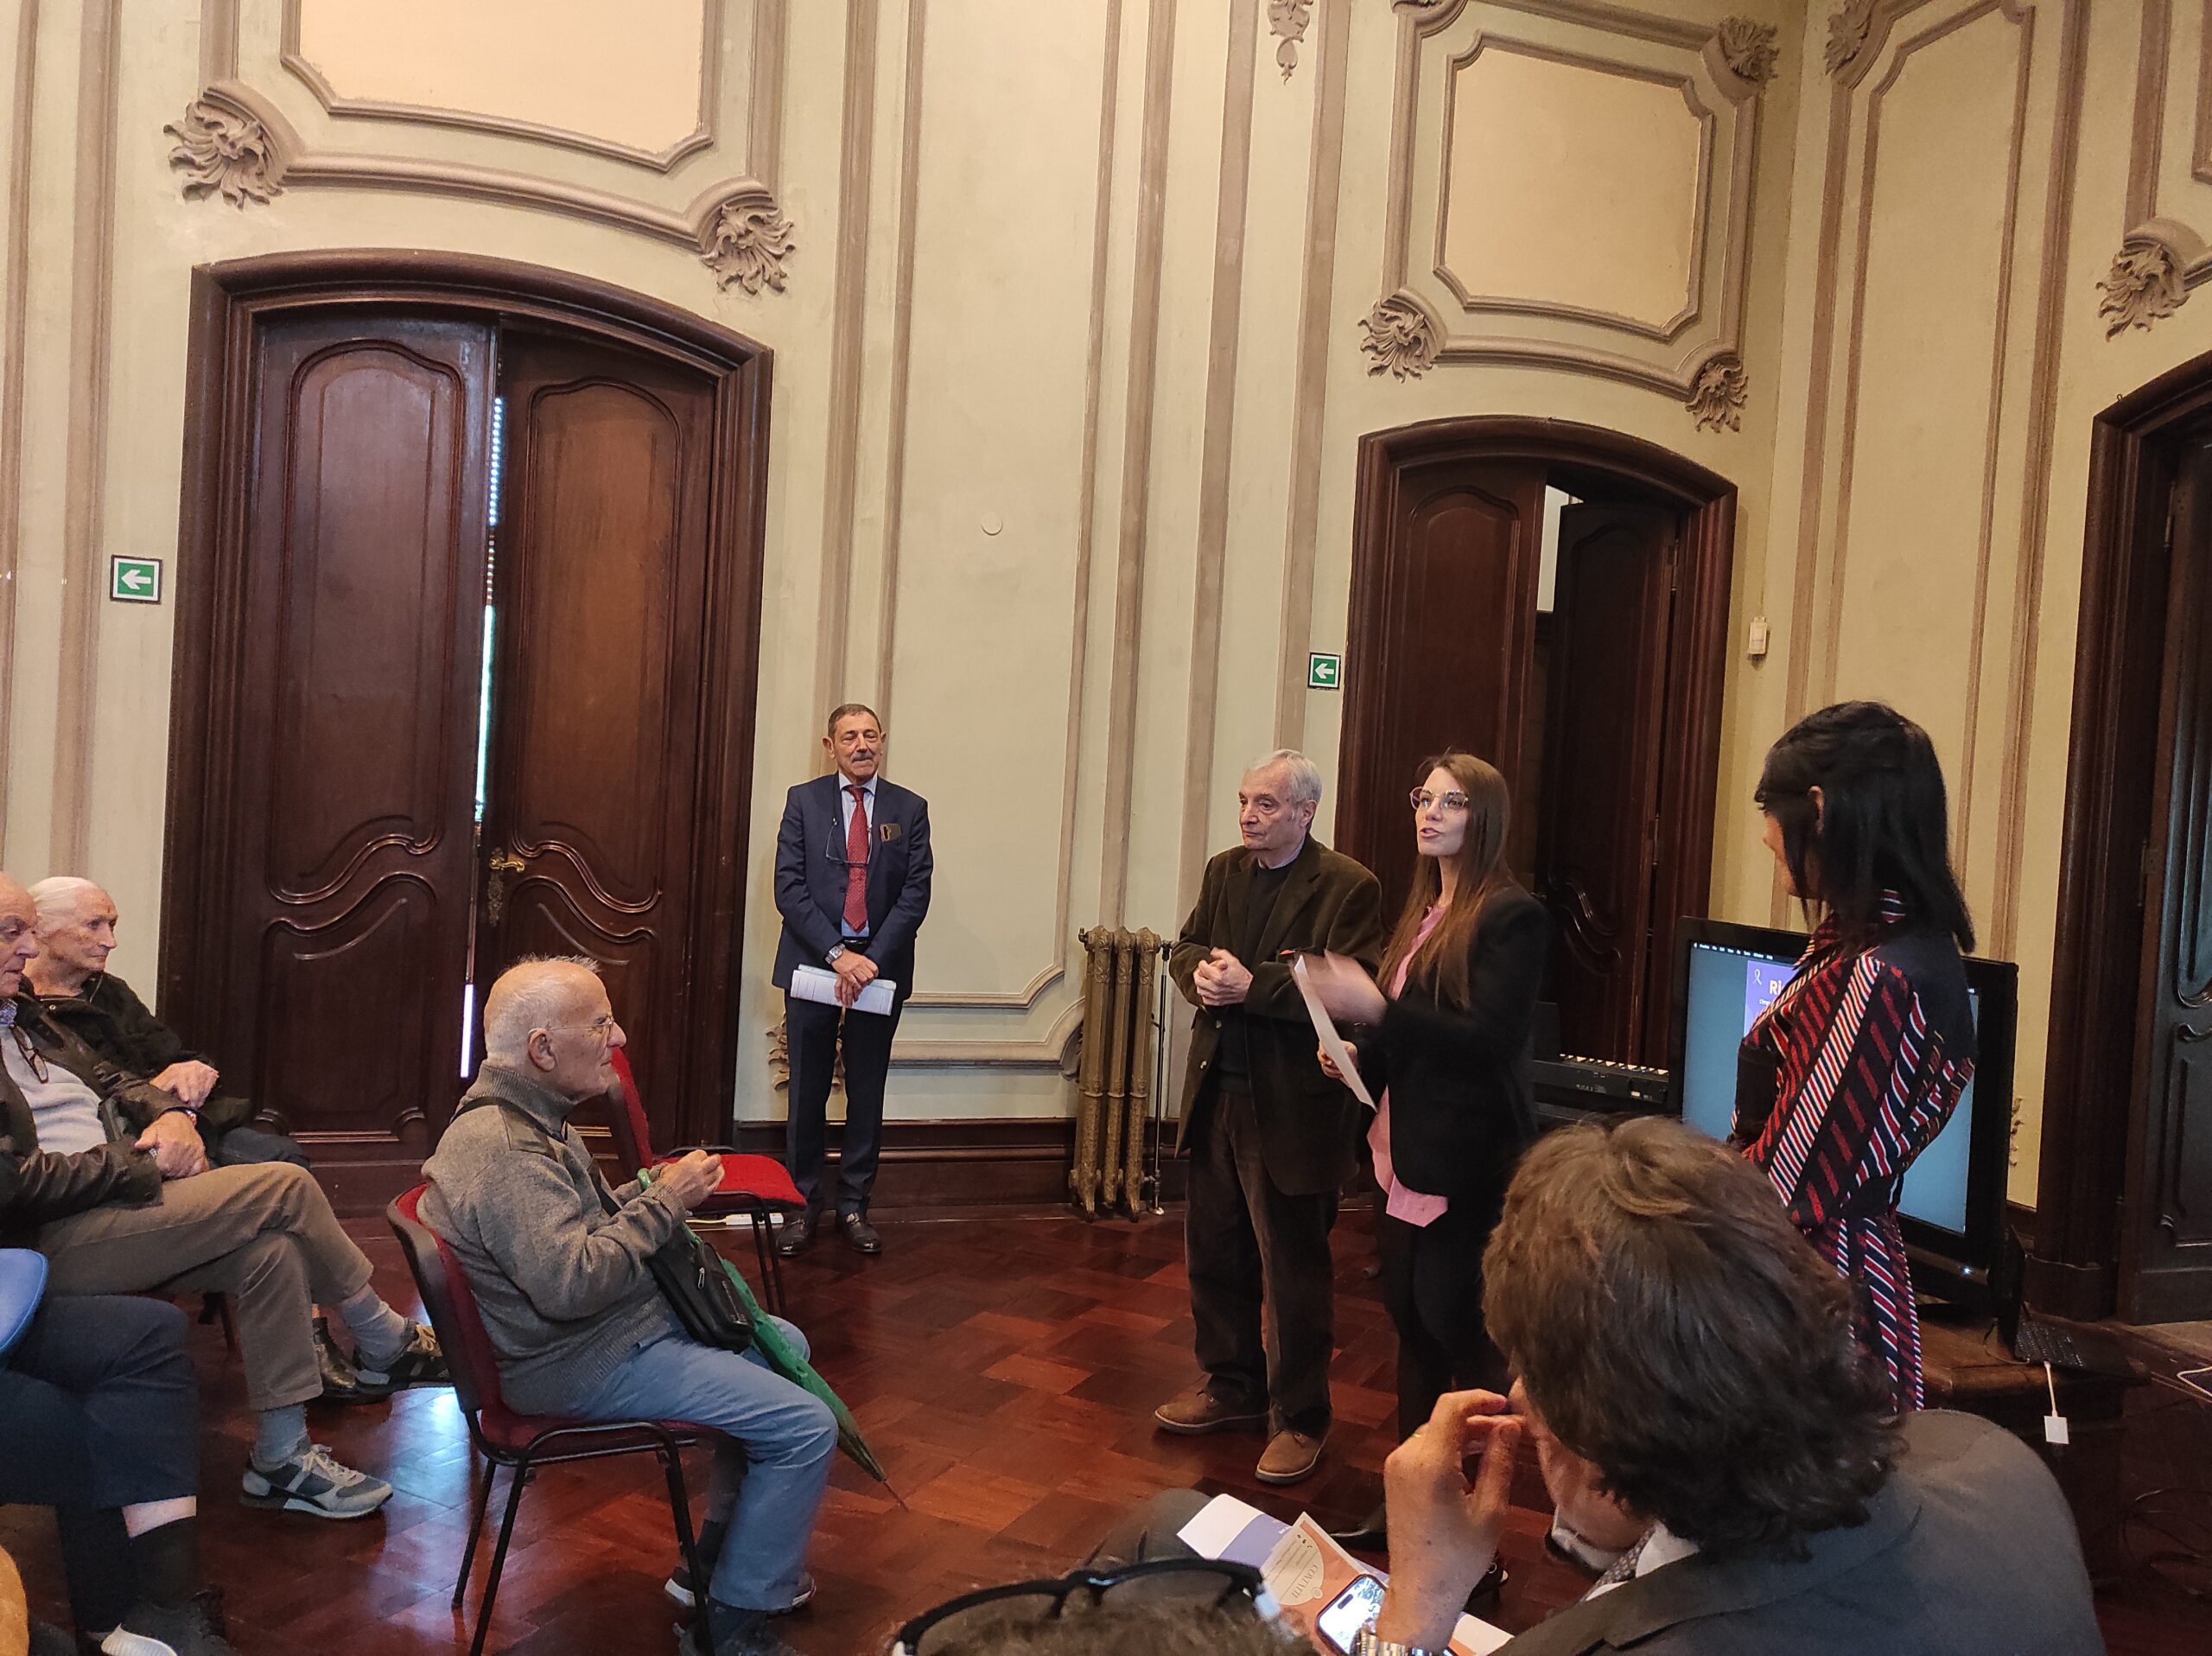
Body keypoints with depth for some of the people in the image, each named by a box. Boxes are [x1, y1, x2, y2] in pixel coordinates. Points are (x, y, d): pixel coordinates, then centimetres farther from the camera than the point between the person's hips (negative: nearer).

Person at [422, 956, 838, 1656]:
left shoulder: (525, 1114, 7)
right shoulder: (501, 1148, -27)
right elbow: (569, 1283, -34)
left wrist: (651, 1192, 4)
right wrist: (664, 1203, -23)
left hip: (612, 1320, 11)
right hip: (576, 1362, -11)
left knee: (782, 1344, 21)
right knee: (806, 1428, -14)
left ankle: (718, 1558, 27)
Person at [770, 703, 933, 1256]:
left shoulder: (910, 809, 5)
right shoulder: (803, 801, 3)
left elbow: (916, 894, -2)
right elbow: (789, 888, -4)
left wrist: (872, 958, -13)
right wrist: (836, 952, -15)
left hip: (880, 969, 1)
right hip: (812, 966, -1)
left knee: (867, 1095, 8)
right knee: (808, 1095, 6)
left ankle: (854, 1206, 20)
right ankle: (804, 1204, 19)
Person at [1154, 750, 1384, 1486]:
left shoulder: (1347, 887, -12)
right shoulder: (1224, 871, 10)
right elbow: (1184, 949, 13)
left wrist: (1253, 985, -23)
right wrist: (1201, 970, -11)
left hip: (1292, 1108, -7)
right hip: (1216, 1093, 7)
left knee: (1294, 1271, 4)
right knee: (1213, 1253, 18)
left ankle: (1299, 1419, 20)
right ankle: (1231, 1386, 36)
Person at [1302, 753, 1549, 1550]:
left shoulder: (1512, 917, -12)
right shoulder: (1423, 911, 14)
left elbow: (1488, 1037, -20)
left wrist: (1374, 1006, -26)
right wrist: (1361, 1055, 3)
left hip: (1466, 1162, -8)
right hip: (1406, 1151, 9)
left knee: (1459, 1333, -2)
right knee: (1412, 1327, 15)